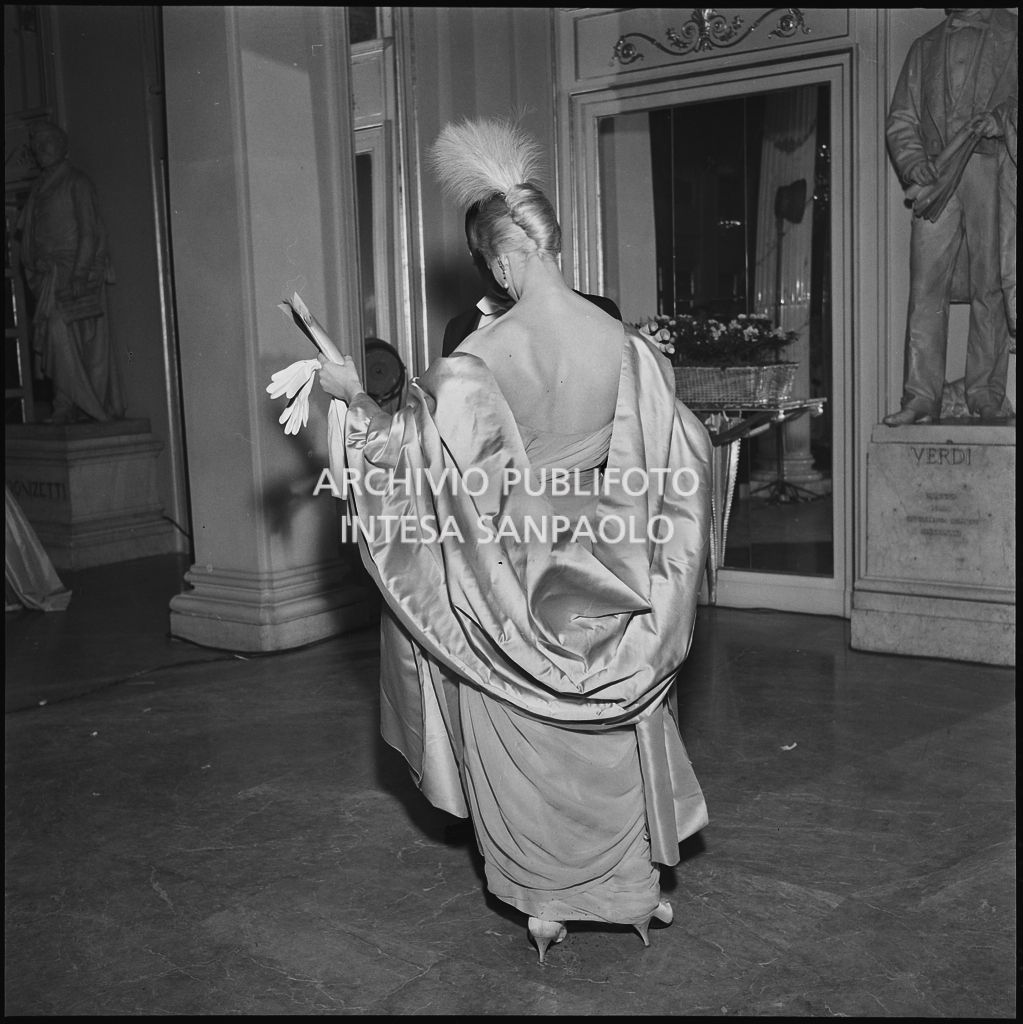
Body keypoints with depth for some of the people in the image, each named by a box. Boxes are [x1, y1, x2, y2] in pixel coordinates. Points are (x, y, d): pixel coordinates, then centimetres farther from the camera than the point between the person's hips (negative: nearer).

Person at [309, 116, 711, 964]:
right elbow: (684, 456, 0)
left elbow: (410, 443, -17)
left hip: (514, 586, -4)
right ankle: (639, 891, 33)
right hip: (602, 581, 4)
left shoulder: (485, 360, -19)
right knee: (618, 734, 20)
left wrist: (352, 396, -3)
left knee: (524, 749, 13)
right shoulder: (623, 345, -6)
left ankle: (545, 905, 26)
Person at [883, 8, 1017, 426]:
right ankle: (921, 396, -8)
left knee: (989, 286, -5)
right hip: (935, 178, 2)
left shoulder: (1009, 32, 14)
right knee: (925, 288, -7)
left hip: (990, 170, -2)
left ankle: (986, 395, -1)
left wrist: (1002, 117, -16)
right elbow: (901, 120, 16)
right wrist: (916, 168, -1)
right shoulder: (924, 47, 23)